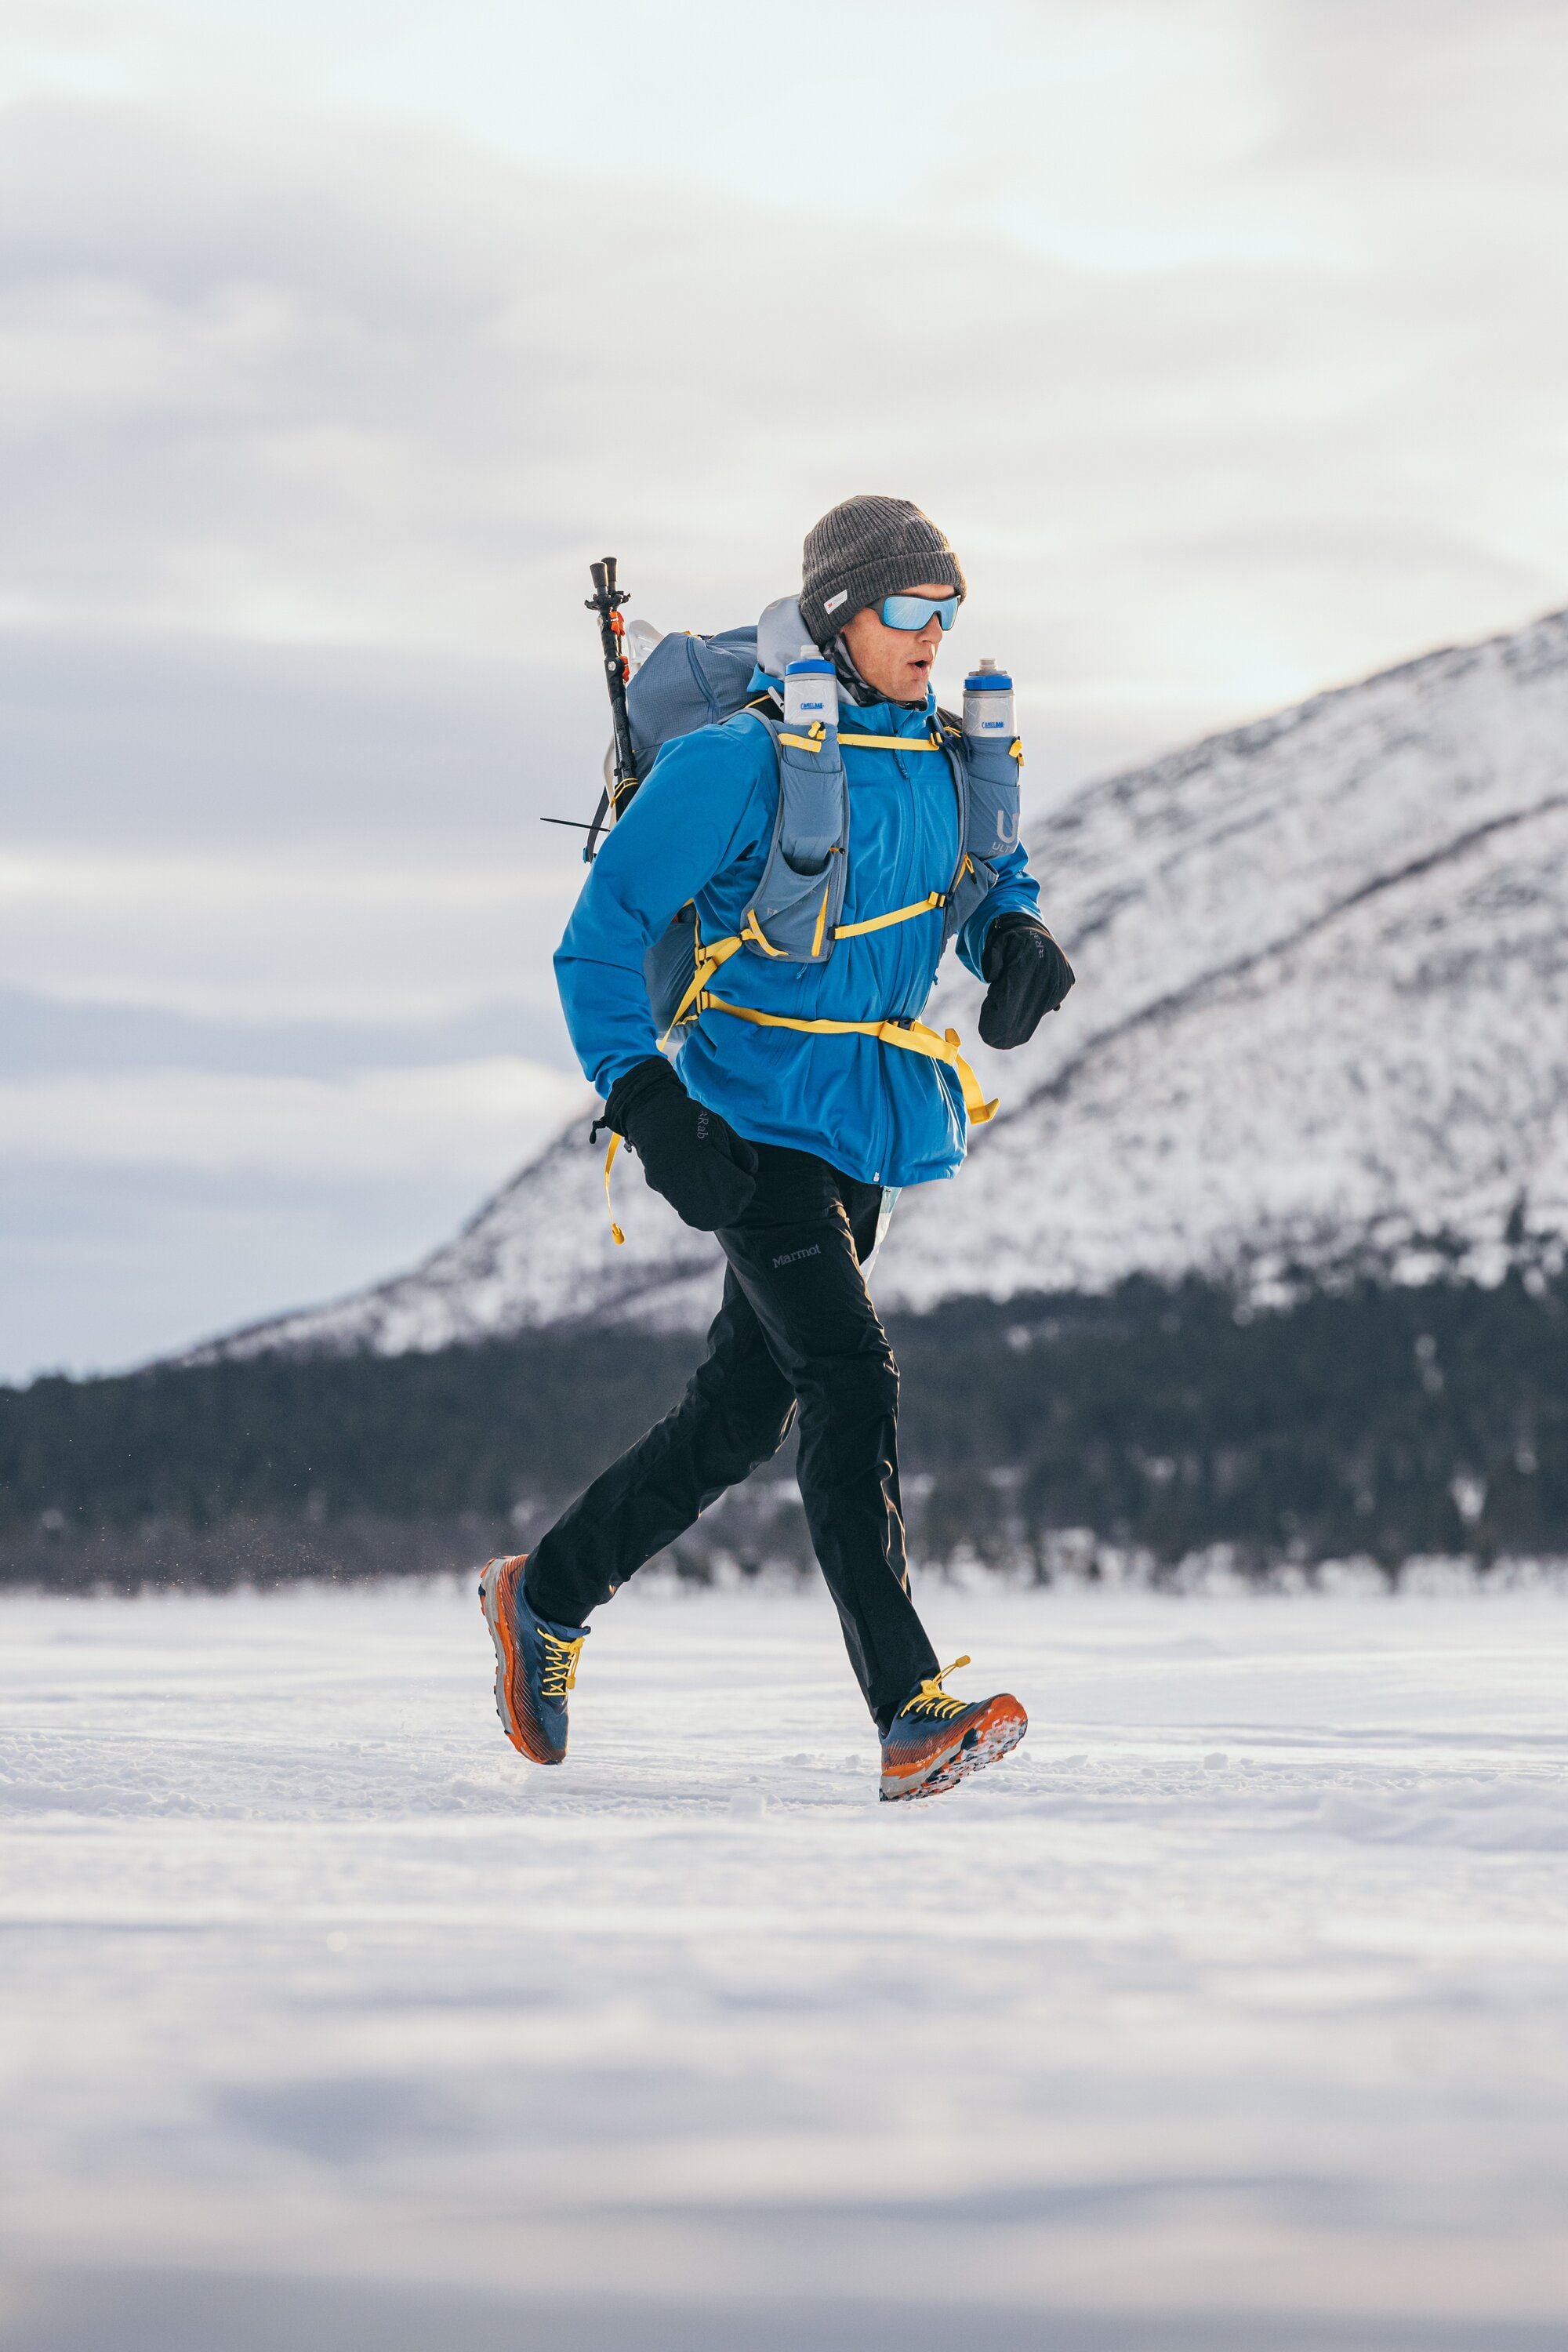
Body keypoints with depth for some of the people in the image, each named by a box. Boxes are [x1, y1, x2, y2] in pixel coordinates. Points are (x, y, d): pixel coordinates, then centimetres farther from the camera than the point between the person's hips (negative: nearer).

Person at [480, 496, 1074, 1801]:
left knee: (739, 1415, 13)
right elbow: (604, 934, -13)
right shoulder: (739, 761, -15)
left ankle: (547, 1596, 34)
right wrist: (639, 1093, -24)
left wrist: (1017, 937, -2)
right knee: (850, 1377, -21)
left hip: (868, 1126, 8)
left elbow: (994, 871, 23)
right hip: (759, 1120, -7)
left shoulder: (942, 756, 5)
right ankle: (913, 1714, -25)